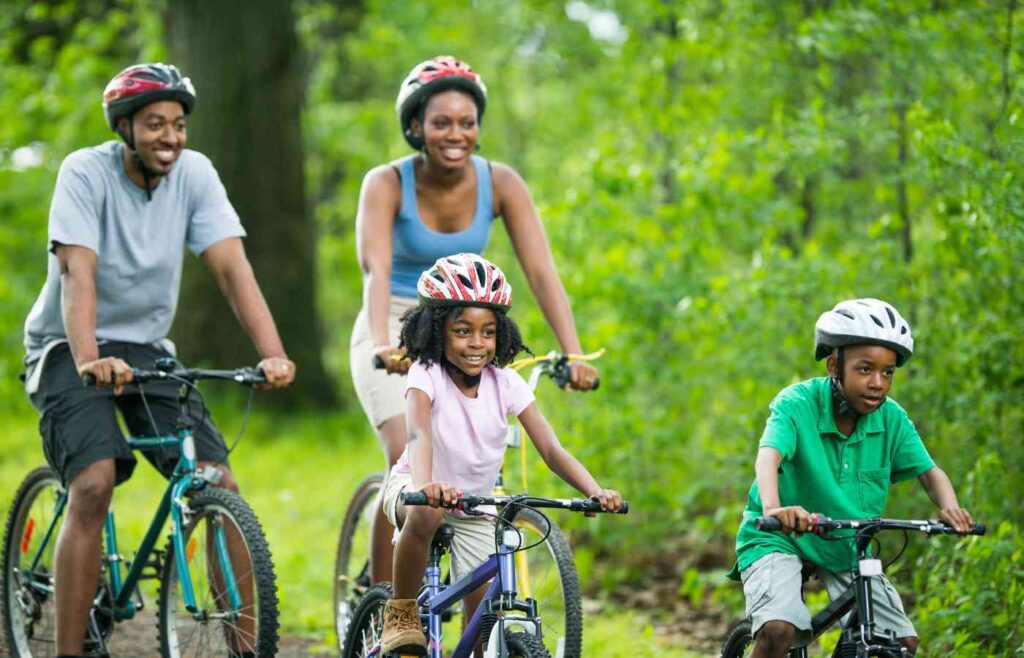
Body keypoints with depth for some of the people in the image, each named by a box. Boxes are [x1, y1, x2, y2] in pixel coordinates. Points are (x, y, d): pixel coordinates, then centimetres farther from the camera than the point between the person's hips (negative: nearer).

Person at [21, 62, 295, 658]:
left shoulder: (194, 173, -6)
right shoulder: (86, 172, -17)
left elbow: (232, 265, -15)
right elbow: (77, 273, -28)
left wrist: (273, 353, -29)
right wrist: (89, 359, -45)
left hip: (147, 347, 4)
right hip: (71, 350, -4)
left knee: (221, 487, -9)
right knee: (93, 486, -25)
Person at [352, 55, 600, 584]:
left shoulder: (499, 184, -11)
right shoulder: (386, 184, -18)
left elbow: (541, 271, -20)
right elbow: (375, 270, -34)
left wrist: (573, 354, -34)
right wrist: (382, 344, -52)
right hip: (397, 337, -3)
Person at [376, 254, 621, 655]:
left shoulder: (507, 385, -12)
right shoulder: (427, 376, -20)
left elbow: (552, 450, -18)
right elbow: (419, 436, -39)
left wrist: (595, 491, -36)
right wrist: (426, 485, -61)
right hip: (411, 487, -4)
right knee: (426, 513, -39)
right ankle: (402, 614, -21)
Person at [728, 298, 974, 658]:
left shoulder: (891, 418, -9)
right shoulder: (797, 403, -22)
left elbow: (929, 471, -12)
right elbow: (769, 456, -38)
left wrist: (949, 507, -36)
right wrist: (773, 508, -59)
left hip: (848, 548, 5)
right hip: (780, 539, -5)